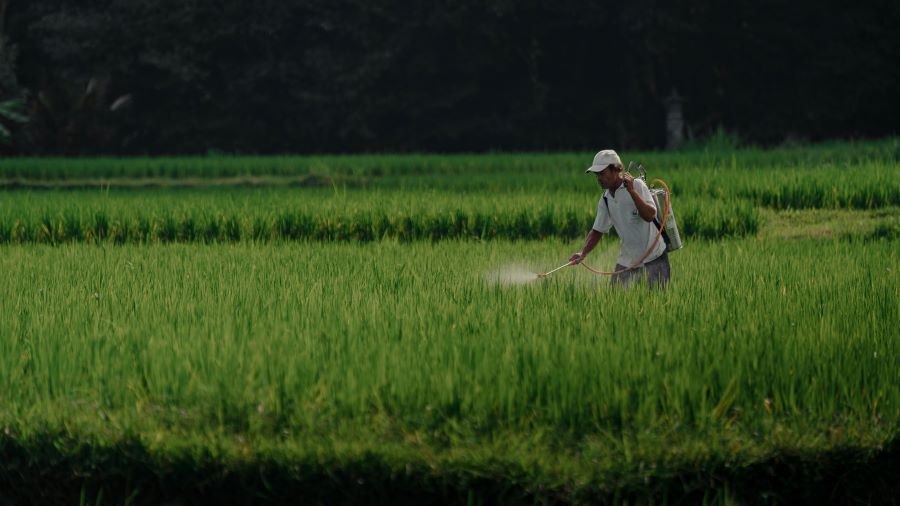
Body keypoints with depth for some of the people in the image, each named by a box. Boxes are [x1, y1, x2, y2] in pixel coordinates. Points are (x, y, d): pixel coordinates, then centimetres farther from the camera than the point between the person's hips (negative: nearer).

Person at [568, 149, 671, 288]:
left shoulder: (637, 185, -13)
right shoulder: (605, 200, 3)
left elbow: (650, 216, -25)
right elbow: (597, 230, 10)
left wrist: (632, 191, -32)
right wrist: (583, 253, -4)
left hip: (654, 256, -5)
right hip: (627, 259, 5)